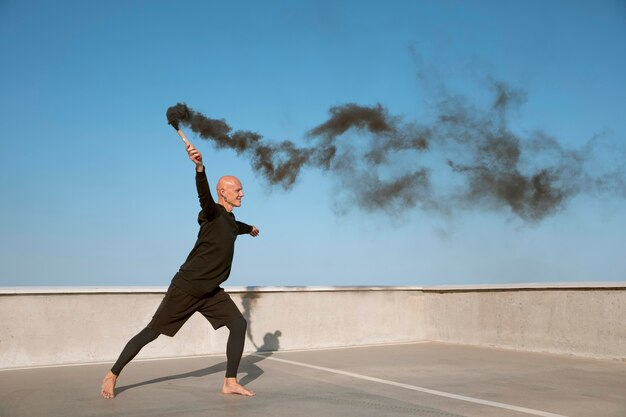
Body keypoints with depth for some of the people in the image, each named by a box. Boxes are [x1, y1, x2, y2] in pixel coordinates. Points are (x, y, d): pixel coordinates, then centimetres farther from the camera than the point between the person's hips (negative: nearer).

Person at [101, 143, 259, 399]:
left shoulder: (230, 219, 14)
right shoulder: (212, 212, -12)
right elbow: (204, 194, -37)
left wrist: (250, 229, 62)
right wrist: (199, 167, -57)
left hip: (211, 291, 8)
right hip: (186, 288, -8)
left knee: (239, 324, -4)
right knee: (152, 332, 0)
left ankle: (230, 383, 4)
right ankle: (112, 376, 15)